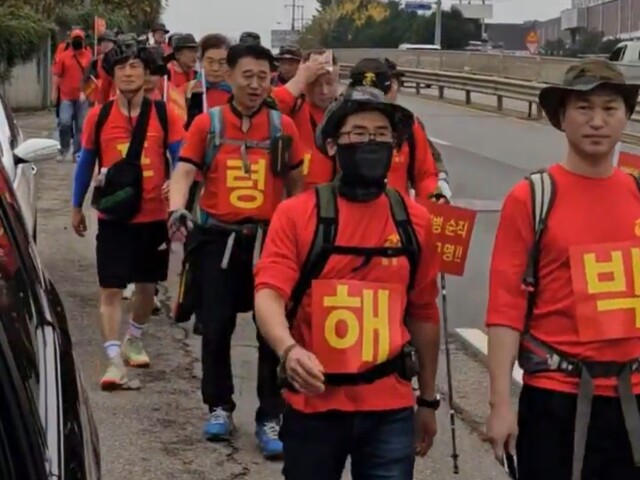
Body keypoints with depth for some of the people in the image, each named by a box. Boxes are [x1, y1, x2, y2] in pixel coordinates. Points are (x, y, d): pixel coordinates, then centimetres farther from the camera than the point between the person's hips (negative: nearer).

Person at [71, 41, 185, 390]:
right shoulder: (98, 116, -1)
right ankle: (115, 361, -7)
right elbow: (85, 163, 9)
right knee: (110, 288, -7)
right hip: (113, 217, -1)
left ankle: (134, 340, 39)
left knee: (146, 284, 15)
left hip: (154, 216, 1)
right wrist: (77, 207, 13)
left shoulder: (164, 115, -3)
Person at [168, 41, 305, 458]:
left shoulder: (283, 126, 4)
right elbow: (184, 171, -6)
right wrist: (178, 208, -24)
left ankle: (271, 419, 9)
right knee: (216, 329, 8)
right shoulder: (207, 123, 2)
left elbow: (294, 183, 11)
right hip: (217, 238, 0)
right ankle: (220, 408, 27)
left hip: (270, 239, 0)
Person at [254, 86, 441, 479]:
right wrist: (289, 350, -34)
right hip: (314, 405, -1)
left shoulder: (415, 221, 4)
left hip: (390, 408, 2)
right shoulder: (296, 214, -5)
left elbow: (423, 314, 12)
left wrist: (428, 400, 16)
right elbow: (269, 295, -14)